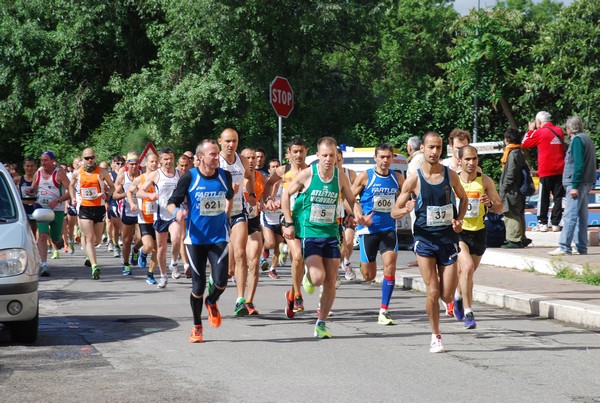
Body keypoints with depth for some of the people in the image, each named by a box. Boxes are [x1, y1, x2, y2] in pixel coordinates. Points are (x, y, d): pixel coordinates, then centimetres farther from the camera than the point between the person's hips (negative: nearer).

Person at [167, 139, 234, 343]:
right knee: (198, 286, 2)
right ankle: (197, 326, 23)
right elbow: (172, 202, -4)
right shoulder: (190, 177, -8)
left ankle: (211, 302, 24)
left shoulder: (225, 176, 0)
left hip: (219, 238, 2)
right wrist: (177, 212, -24)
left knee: (220, 282, -13)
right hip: (195, 239, -1)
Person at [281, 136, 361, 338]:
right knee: (318, 278, -19)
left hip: (331, 233, 3)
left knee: (330, 282, 1)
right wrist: (288, 223, -2)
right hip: (309, 232, -3)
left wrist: (356, 215, -9)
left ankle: (321, 324, 15)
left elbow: (351, 200, 13)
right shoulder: (307, 174, -8)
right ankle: (308, 276, 19)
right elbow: (286, 194, 4)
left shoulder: (340, 177, 1)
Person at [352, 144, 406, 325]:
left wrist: (402, 210, 0)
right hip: (369, 229, -2)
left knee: (390, 266, -15)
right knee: (369, 276, 1)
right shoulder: (365, 176, -4)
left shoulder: (397, 178, 6)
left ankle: (384, 311, -9)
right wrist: (361, 217, -13)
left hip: (389, 229, 2)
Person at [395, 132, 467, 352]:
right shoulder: (414, 179, -5)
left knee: (447, 296, 0)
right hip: (425, 238, -2)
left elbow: (463, 198, 18)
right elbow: (395, 210, -1)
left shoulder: (450, 174, 1)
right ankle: (436, 336, 9)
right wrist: (405, 210, -24)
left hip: (448, 237, 2)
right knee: (432, 292, -9)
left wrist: (459, 220, 0)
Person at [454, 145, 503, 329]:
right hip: (457, 231, -3)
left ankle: (459, 295, 49)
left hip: (478, 231, 3)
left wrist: (489, 203, -19)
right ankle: (468, 313, -17)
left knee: (466, 271, 15)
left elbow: (499, 208, 1)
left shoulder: (485, 181, -1)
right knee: (467, 267, -23)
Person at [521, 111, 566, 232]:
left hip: (546, 171, -4)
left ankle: (542, 223, 3)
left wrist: (531, 130, 14)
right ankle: (555, 223, 4)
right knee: (558, 197, 5)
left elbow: (524, 144, 1)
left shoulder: (539, 133, -7)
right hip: (560, 170, 4)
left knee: (543, 198, 4)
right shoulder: (559, 131, 8)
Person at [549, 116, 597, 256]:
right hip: (587, 184, 10)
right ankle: (581, 248, 11)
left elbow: (579, 164, -19)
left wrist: (575, 186, -21)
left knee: (570, 216, -11)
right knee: (581, 217, 10)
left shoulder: (577, 140, -10)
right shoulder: (587, 139, 19)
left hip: (577, 184, -10)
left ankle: (564, 247, -14)